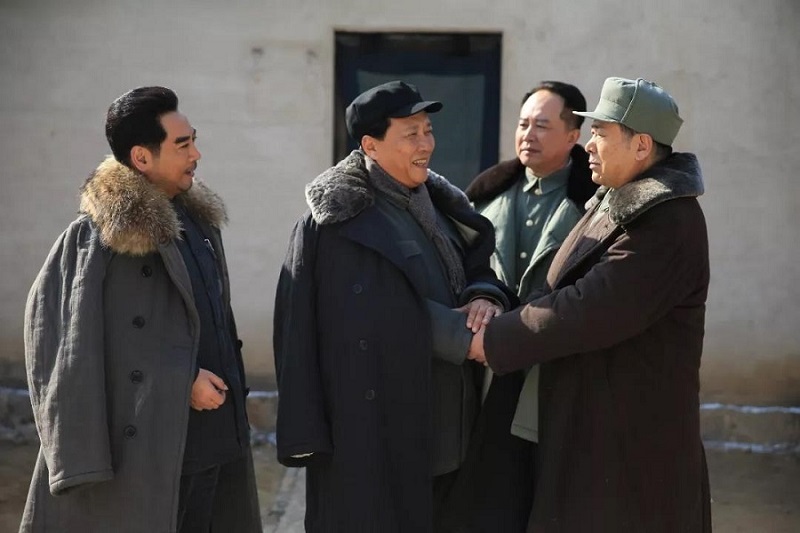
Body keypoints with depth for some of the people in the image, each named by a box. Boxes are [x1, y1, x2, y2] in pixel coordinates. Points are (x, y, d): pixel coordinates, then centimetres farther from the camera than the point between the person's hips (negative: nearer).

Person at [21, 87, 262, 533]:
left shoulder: (199, 220, 11)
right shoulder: (96, 235, -12)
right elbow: (74, 343, -15)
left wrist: (228, 388, 11)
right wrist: (182, 380, -15)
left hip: (215, 441, 7)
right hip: (143, 448, -7)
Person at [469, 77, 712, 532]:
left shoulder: (669, 224, -20)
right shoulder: (618, 202, 10)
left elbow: (592, 310, -25)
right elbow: (580, 289, 17)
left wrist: (495, 340, -18)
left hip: (630, 428, -9)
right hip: (594, 413, 9)